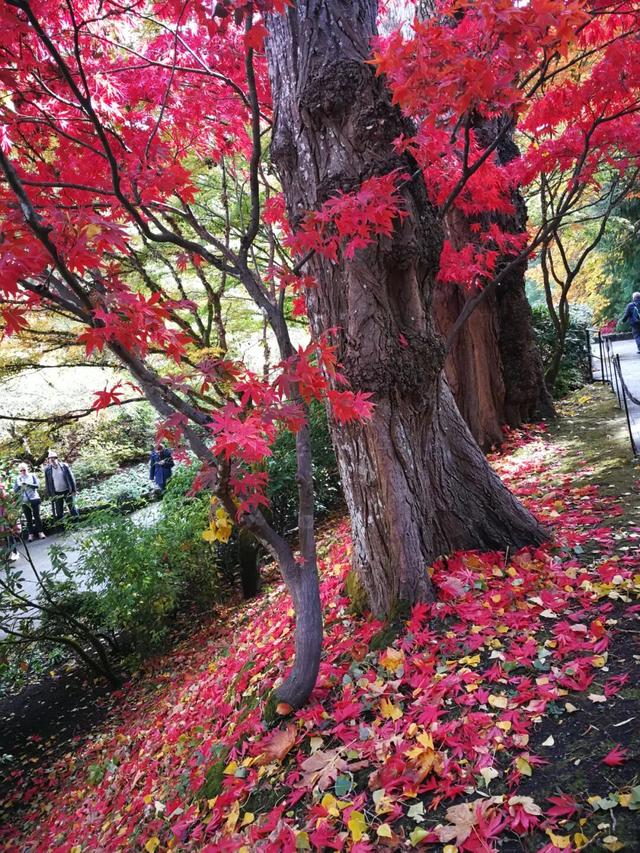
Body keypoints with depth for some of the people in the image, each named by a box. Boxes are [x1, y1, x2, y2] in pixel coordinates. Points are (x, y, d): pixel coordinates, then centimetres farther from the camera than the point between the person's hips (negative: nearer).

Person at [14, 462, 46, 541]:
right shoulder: (18, 479, 7)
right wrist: (20, 486, -16)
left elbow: (37, 485, -6)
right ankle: (31, 534, 6)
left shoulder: (32, 476, 3)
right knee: (28, 518, 2)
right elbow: (15, 490, 4)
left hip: (34, 499, -1)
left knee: (37, 516, 0)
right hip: (24, 501, 1)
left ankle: (40, 532, 7)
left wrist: (28, 484, -19)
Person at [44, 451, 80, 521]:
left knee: (72, 508, 6)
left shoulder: (64, 466, -4)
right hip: (56, 494, 1)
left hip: (67, 491, -1)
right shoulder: (47, 470, -1)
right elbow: (47, 483, 4)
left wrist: (73, 490, -2)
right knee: (59, 512, 4)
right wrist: (50, 495, 3)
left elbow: (71, 478, 0)